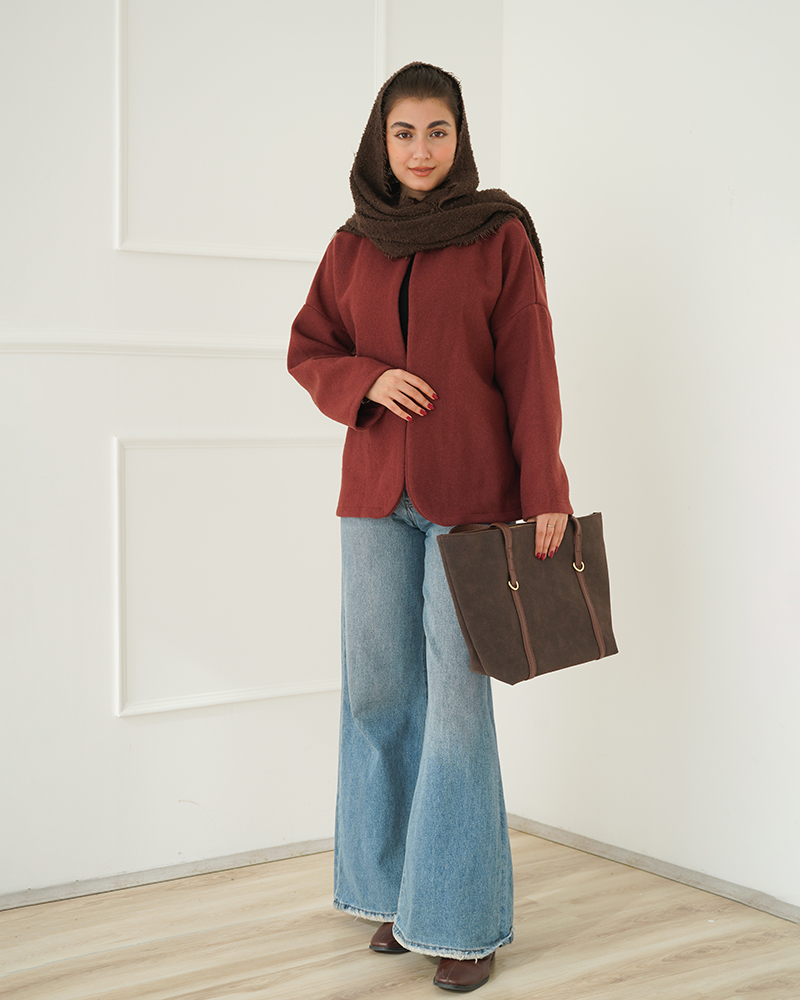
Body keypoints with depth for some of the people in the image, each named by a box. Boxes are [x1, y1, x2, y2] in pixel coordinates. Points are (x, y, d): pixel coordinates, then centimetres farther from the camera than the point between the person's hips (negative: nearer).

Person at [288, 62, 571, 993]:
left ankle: (463, 919, 6)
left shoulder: (501, 234, 0)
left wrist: (545, 490, -10)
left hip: (470, 495, -4)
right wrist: (367, 381, -6)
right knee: (379, 693, 6)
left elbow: (530, 369, -4)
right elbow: (307, 352, 15)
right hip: (376, 495, 4)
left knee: (456, 698, -5)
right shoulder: (352, 246, 10)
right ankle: (395, 892, 20)